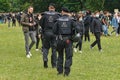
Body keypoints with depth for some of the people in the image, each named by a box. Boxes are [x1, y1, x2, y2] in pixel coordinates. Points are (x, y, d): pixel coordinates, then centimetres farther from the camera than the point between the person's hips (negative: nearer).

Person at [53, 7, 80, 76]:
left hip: (60, 39, 2)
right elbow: (77, 28, -10)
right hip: (68, 39, -2)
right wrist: (72, 32, 7)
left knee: (60, 55, 17)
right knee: (68, 56, 2)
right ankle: (66, 71, -7)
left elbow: (54, 30, 2)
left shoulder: (58, 20, 1)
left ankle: (60, 70, 20)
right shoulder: (71, 20, -3)